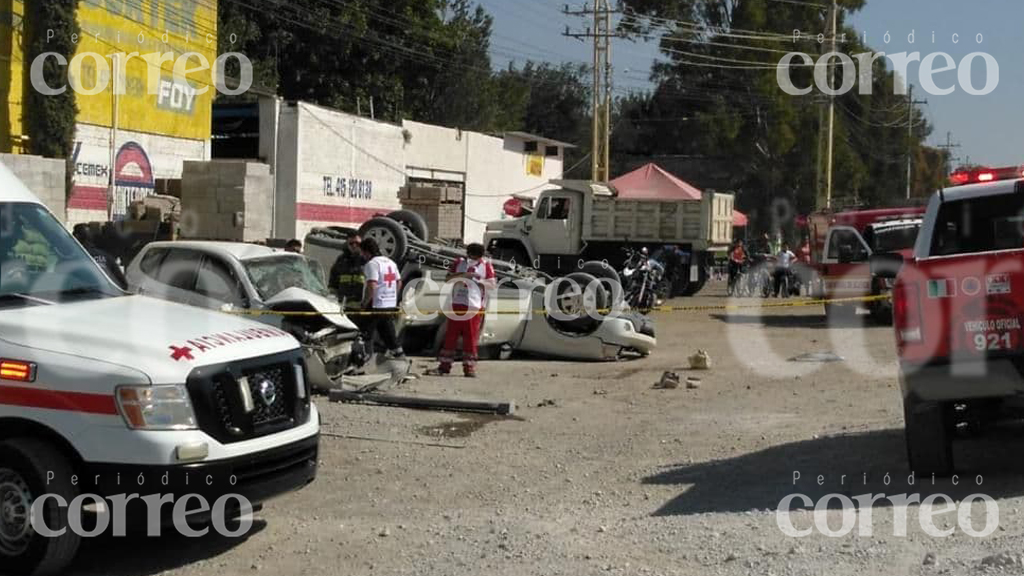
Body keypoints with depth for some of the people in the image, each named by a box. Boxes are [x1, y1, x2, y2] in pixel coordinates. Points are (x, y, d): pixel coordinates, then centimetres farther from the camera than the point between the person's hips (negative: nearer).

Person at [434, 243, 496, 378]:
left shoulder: (486, 265, 2)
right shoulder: (459, 263, 7)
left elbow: (492, 285, -1)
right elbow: (448, 279, 3)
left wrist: (479, 280, -17)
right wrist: (462, 275, -13)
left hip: (474, 306, -1)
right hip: (457, 304, 1)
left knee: (471, 337, 0)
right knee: (451, 335, 3)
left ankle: (469, 368, 5)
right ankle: (444, 365, 9)